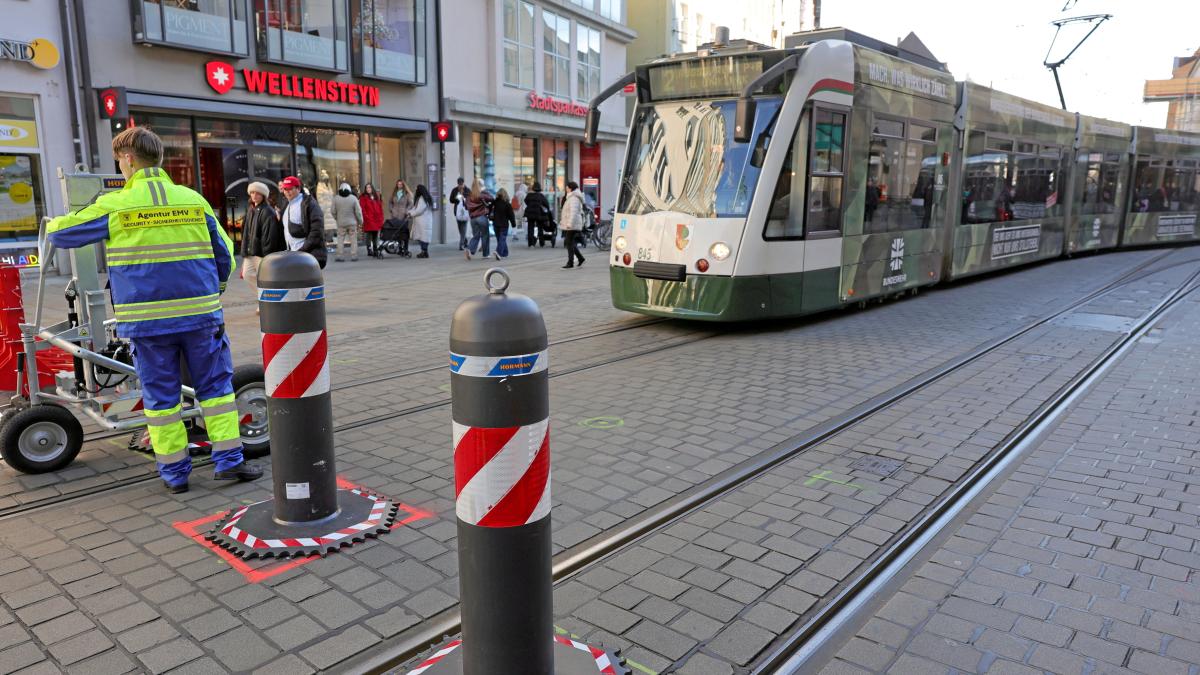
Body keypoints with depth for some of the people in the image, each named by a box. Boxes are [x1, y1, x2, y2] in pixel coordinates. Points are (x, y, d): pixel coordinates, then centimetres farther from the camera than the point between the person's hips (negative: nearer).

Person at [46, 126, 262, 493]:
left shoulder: (114, 205, -2)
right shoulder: (193, 200, 4)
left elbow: (59, 233, 8)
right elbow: (225, 255, 8)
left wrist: (73, 216, 31)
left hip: (147, 319, -1)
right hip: (200, 312, 1)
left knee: (161, 394, 8)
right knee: (215, 385, 10)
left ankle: (174, 472, 14)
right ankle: (229, 459, 9)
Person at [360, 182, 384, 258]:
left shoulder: (376, 196, 17)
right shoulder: (363, 197, 0)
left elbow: (380, 207, 16)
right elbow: (362, 209, -8)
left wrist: (381, 217, 7)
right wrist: (366, 217, -16)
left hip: (377, 220, 5)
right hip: (369, 220, -5)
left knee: (376, 236, 10)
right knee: (369, 236, -5)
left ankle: (375, 251, 15)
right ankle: (369, 250, -2)